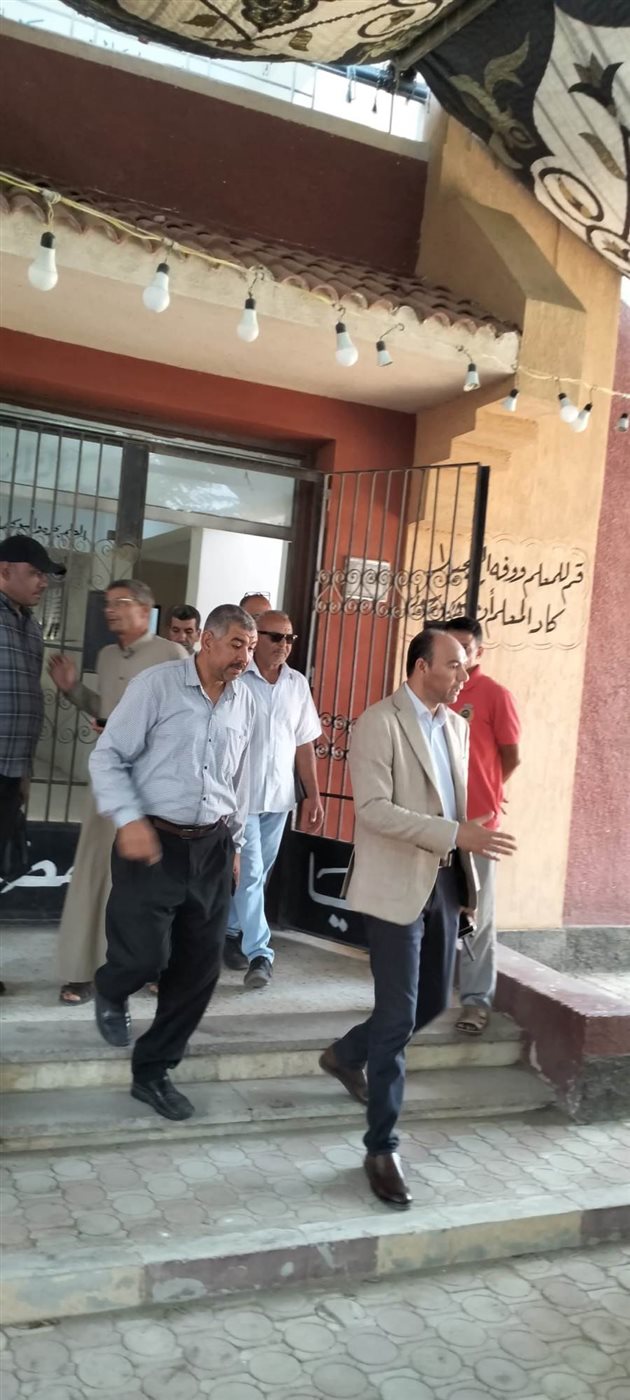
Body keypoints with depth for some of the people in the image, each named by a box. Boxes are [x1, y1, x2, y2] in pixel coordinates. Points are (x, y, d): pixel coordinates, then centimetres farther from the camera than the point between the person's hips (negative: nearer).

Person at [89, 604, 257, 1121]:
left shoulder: (245, 703, 8)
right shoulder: (156, 684, -8)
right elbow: (107, 757, -7)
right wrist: (129, 819, -19)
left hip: (211, 848, 5)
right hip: (152, 842, -5)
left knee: (200, 967, 5)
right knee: (145, 955, -9)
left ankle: (153, 1071, 22)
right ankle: (110, 992, 29)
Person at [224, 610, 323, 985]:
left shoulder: (298, 684, 5)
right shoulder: (236, 679, -11)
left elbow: (304, 743, 9)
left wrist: (314, 796, 8)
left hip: (279, 796, 5)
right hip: (240, 794, -5)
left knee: (258, 876, 14)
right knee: (249, 874, -4)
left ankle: (231, 932, 31)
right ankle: (259, 953, 1)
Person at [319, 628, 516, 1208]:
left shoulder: (456, 726, 11)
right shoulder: (380, 723, -13)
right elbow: (374, 809, -21)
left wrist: (466, 867, 12)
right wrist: (455, 834, -27)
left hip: (444, 881, 8)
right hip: (398, 884, -8)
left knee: (433, 1001, 17)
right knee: (397, 1017, -5)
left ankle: (347, 1055, 42)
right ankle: (382, 1148, 9)